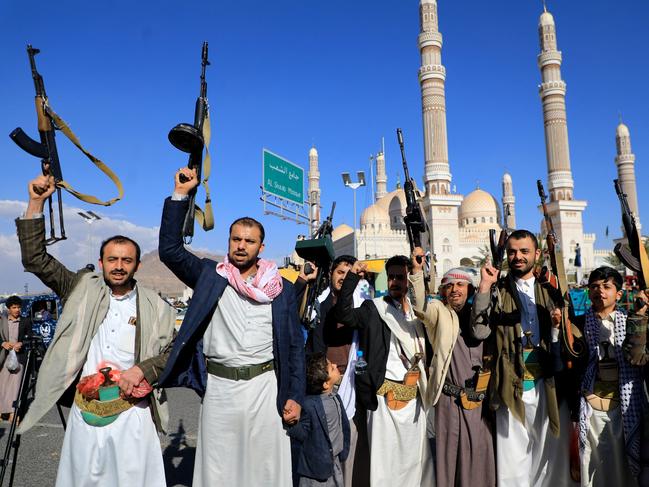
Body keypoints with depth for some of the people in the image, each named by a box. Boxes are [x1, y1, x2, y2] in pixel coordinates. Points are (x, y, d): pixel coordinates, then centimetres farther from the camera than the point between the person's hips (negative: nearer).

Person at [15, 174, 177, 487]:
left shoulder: (155, 307, 2)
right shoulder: (83, 289, 5)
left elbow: (172, 352, 3)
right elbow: (35, 259, 1)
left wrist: (140, 370, -14)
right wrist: (36, 203, -7)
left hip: (132, 411, -1)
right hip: (85, 410, 1)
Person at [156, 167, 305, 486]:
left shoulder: (282, 289, 3)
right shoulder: (210, 275, 4)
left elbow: (295, 345, 3)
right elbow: (170, 249, -5)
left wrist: (294, 396, -2)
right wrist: (180, 195, -9)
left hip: (265, 388, 0)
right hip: (218, 388, 1)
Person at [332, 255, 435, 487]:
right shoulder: (374, 308, -3)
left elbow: (426, 349, 16)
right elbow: (344, 314, -20)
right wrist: (353, 276, -23)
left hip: (415, 396, 5)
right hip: (386, 396, -4)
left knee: (415, 456, 14)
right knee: (386, 458, 1)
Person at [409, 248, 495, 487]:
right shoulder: (439, 312, 0)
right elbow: (419, 306, -19)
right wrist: (417, 270, -33)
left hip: (478, 397, 4)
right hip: (449, 397, -3)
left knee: (479, 451, 10)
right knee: (449, 450, 3)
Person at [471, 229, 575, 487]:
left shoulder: (549, 292, 11)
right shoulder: (497, 291, 2)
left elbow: (563, 346, 13)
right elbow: (480, 332, -12)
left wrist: (558, 327, -9)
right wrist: (484, 287, -16)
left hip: (548, 385, 3)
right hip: (512, 386, -2)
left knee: (551, 451, 11)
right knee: (513, 458, 4)